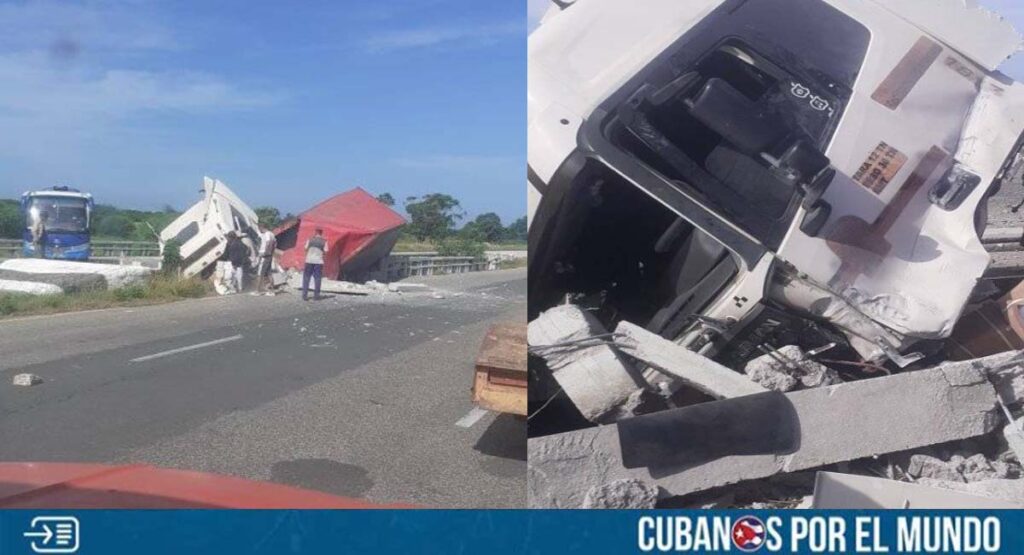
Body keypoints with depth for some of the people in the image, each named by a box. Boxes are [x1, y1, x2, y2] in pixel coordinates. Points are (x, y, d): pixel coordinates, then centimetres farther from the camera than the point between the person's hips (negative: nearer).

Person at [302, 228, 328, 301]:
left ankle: (305, 295, 4)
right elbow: (325, 252, -3)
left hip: (309, 260, 1)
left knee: (306, 278, 7)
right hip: (319, 261, -1)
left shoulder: (310, 239, 2)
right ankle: (316, 296, 4)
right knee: (317, 279, 5)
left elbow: (306, 249, 1)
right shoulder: (324, 241, 0)